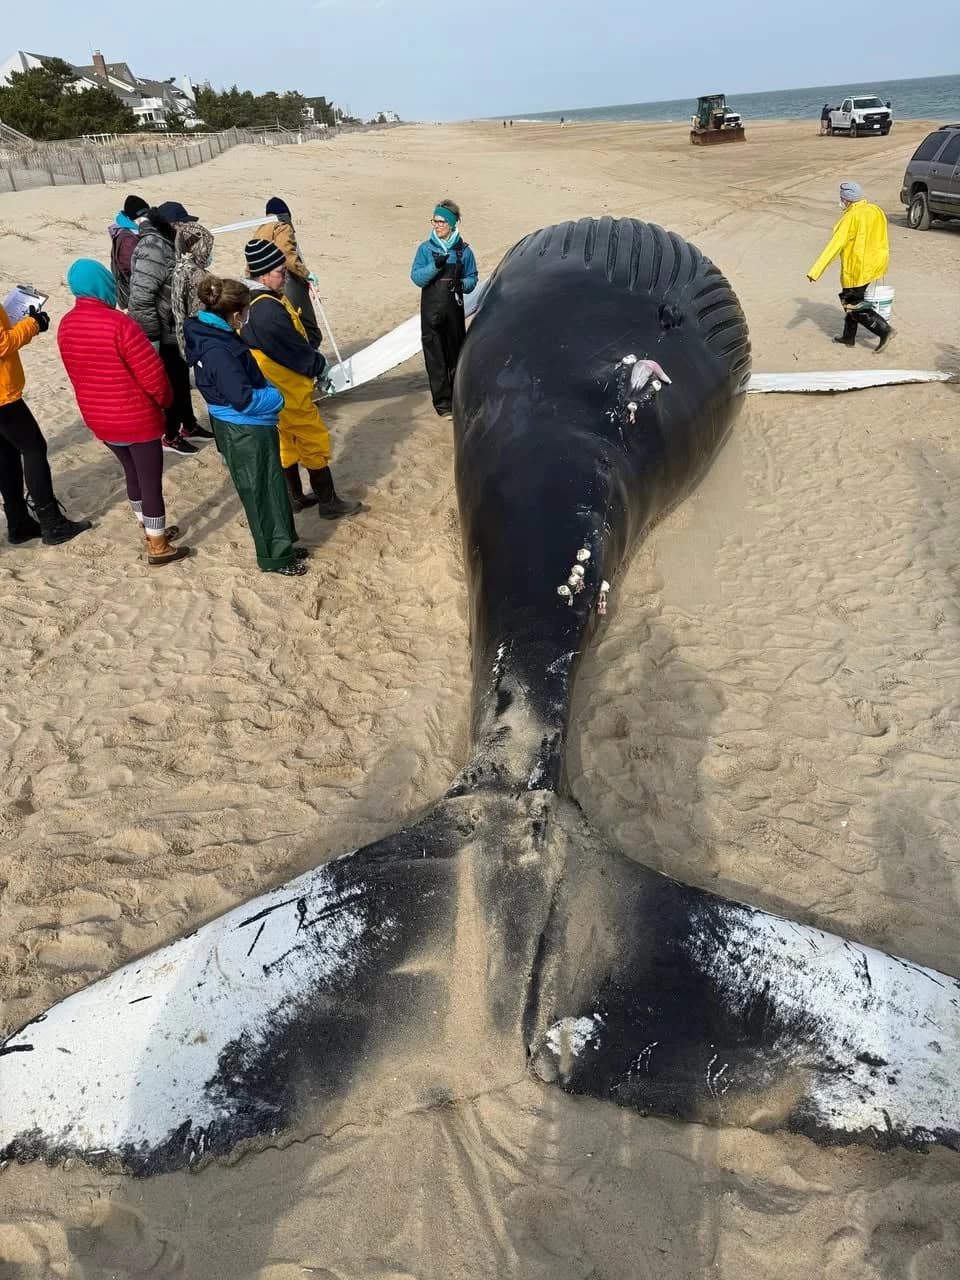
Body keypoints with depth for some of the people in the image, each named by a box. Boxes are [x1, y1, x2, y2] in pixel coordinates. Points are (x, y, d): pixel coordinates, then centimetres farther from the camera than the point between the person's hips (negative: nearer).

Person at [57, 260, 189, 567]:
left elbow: (78, 374, 10)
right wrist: (165, 399, -1)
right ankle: (158, 548, 15)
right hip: (138, 420, -7)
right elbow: (152, 373, -20)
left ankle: (151, 531, 37)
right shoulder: (119, 323, -22)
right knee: (151, 482, 5)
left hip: (99, 419, 7)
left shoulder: (66, 326, 1)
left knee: (132, 475, 23)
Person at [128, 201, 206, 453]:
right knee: (170, 384, 2)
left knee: (182, 380, 21)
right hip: (164, 334, -9)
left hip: (178, 330, 9)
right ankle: (170, 436, 16)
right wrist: (151, 337, -25)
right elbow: (140, 298, -28)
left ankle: (188, 424, 37)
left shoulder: (168, 244, 8)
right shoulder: (153, 248, -23)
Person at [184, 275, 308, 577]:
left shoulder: (213, 333, 4)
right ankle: (275, 557, 20)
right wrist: (278, 397, -13)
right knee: (263, 494, 5)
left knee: (272, 488, 20)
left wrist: (269, 391, 4)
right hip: (245, 433, -10)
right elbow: (244, 400, -28)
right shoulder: (218, 351, -27)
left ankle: (282, 545, 35)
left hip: (250, 428, 10)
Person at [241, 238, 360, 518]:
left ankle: (295, 497, 32)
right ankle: (328, 502, 15)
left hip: (271, 390, 10)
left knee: (286, 442, 20)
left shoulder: (249, 301, 3)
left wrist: (312, 364, 10)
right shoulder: (268, 311, -29)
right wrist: (319, 366, -5)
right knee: (314, 443, 4)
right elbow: (295, 350, -23)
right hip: (287, 392, -10)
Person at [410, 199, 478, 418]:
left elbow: (472, 278, 7)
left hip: (454, 309, 1)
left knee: (456, 354, 11)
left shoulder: (463, 250, 3)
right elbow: (416, 277, -4)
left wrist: (462, 284, -16)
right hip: (431, 311, -1)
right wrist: (435, 266, -21)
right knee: (435, 358, -2)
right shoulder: (426, 248, 1)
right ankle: (442, 403, 4)